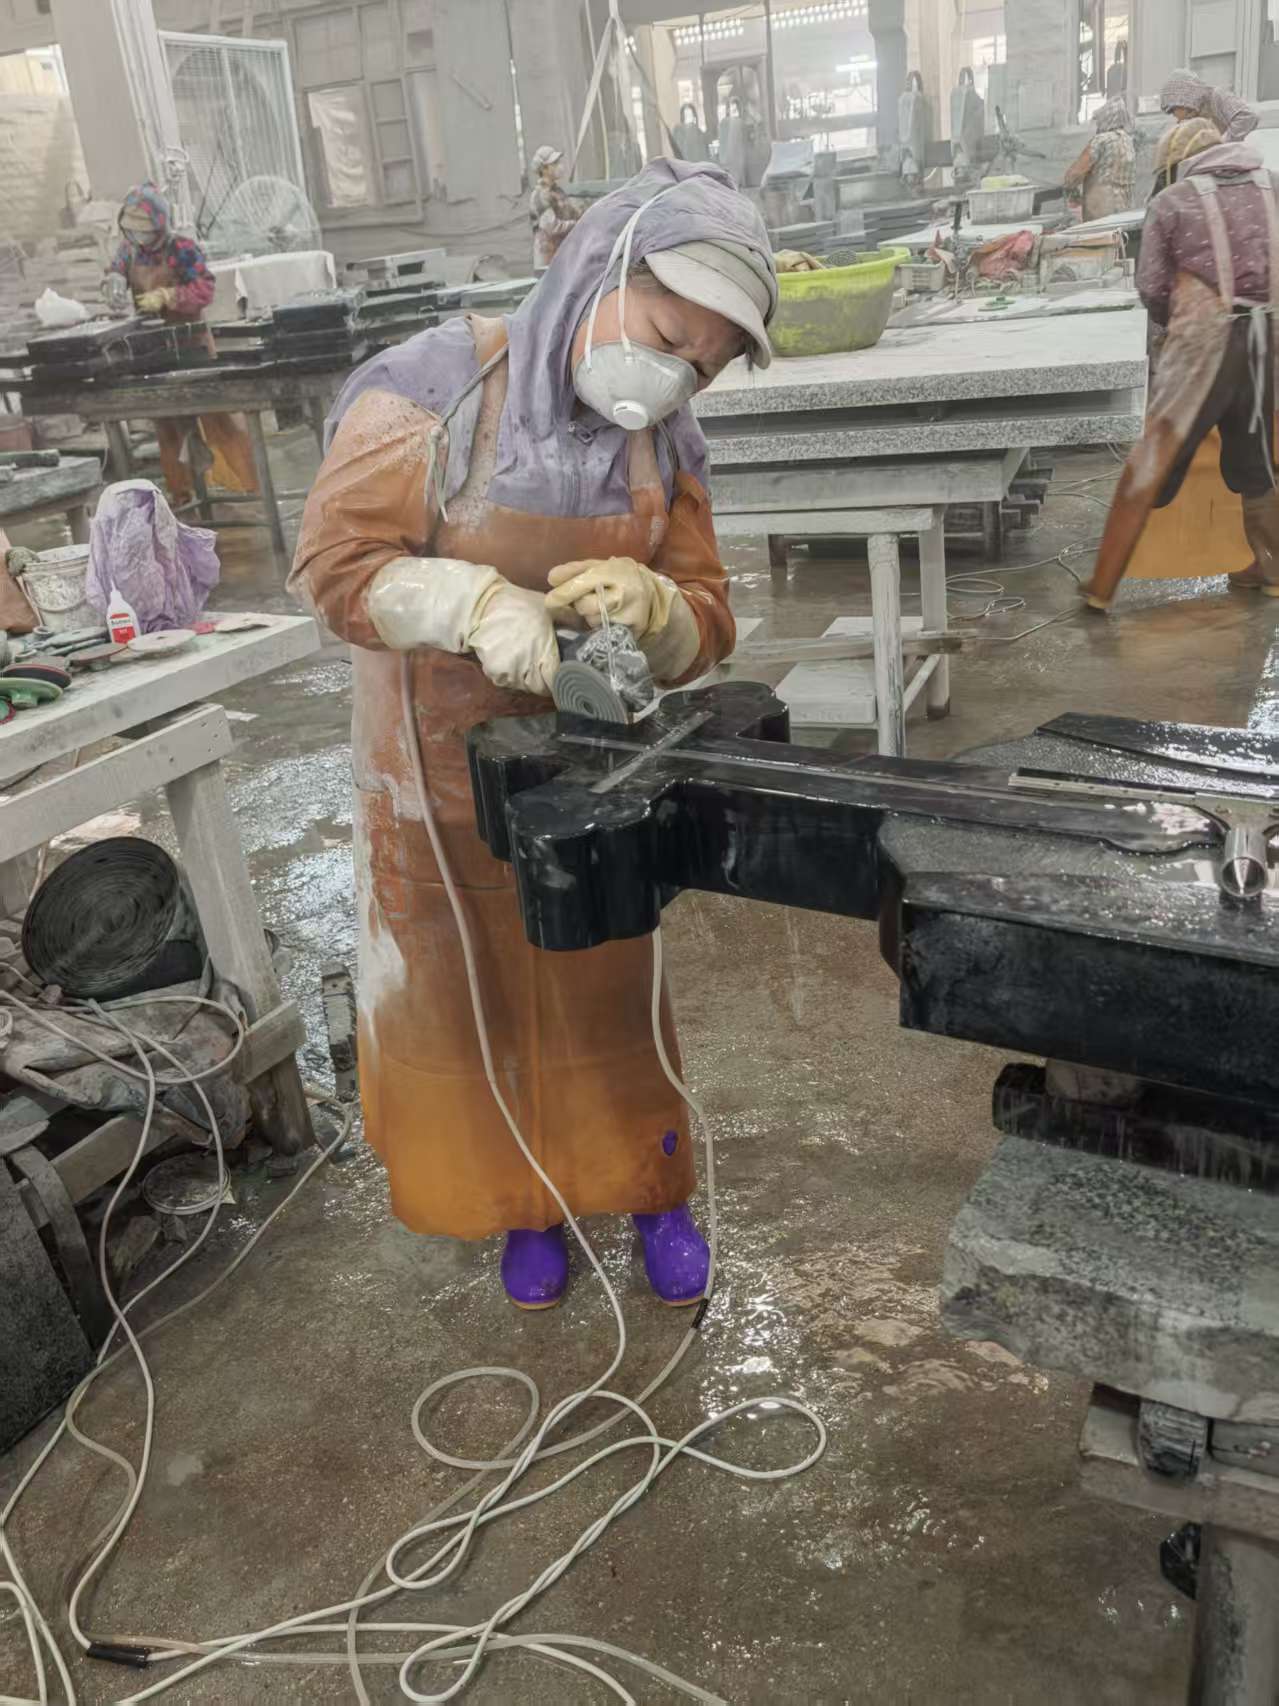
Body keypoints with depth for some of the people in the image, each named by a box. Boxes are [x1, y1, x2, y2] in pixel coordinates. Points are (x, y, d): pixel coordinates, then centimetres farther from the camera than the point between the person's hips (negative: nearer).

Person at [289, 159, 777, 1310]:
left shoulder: (667, 445, -5)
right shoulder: (436, 387, -20)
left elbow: (703, 628, -4)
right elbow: (334, 563, -19)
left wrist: (649, 604, -28)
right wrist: (476, 600, -35)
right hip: (442, 769, -3)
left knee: (609, 987, 14)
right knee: (470, 992, 13)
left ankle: (648, 1187, 37)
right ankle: (520, 1201, 37)